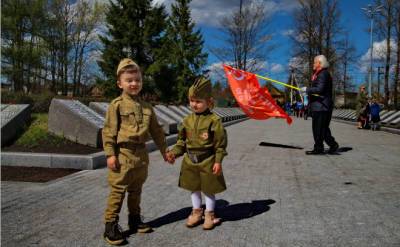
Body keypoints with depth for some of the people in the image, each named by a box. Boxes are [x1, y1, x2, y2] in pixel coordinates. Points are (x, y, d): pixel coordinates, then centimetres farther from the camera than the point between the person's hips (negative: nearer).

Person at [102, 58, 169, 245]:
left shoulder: (146, 107, 10)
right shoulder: (117, 105, -7)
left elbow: (156, 131, 15)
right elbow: (109, 131, -9)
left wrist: (164, 150, 17)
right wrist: (110, 154, -14)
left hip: (141, 155, 6)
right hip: (123, 154, -5)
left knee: (136, 190, 17)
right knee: (118, 191, 0)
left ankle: (135, 220, 31)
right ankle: (111, 226, 11)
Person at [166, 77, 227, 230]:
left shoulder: (214, 120, -14)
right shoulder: (187, 120, 2)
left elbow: (221, 143, -12)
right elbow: (182, 141, 8)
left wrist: (218, 161, -14)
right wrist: (174, 152, -6)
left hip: (207, 162, -5)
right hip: (190, 161, 5)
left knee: (209, 189, 11)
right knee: (194, 189, 18)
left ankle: (209, 214, 29)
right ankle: (196, 212, 36)